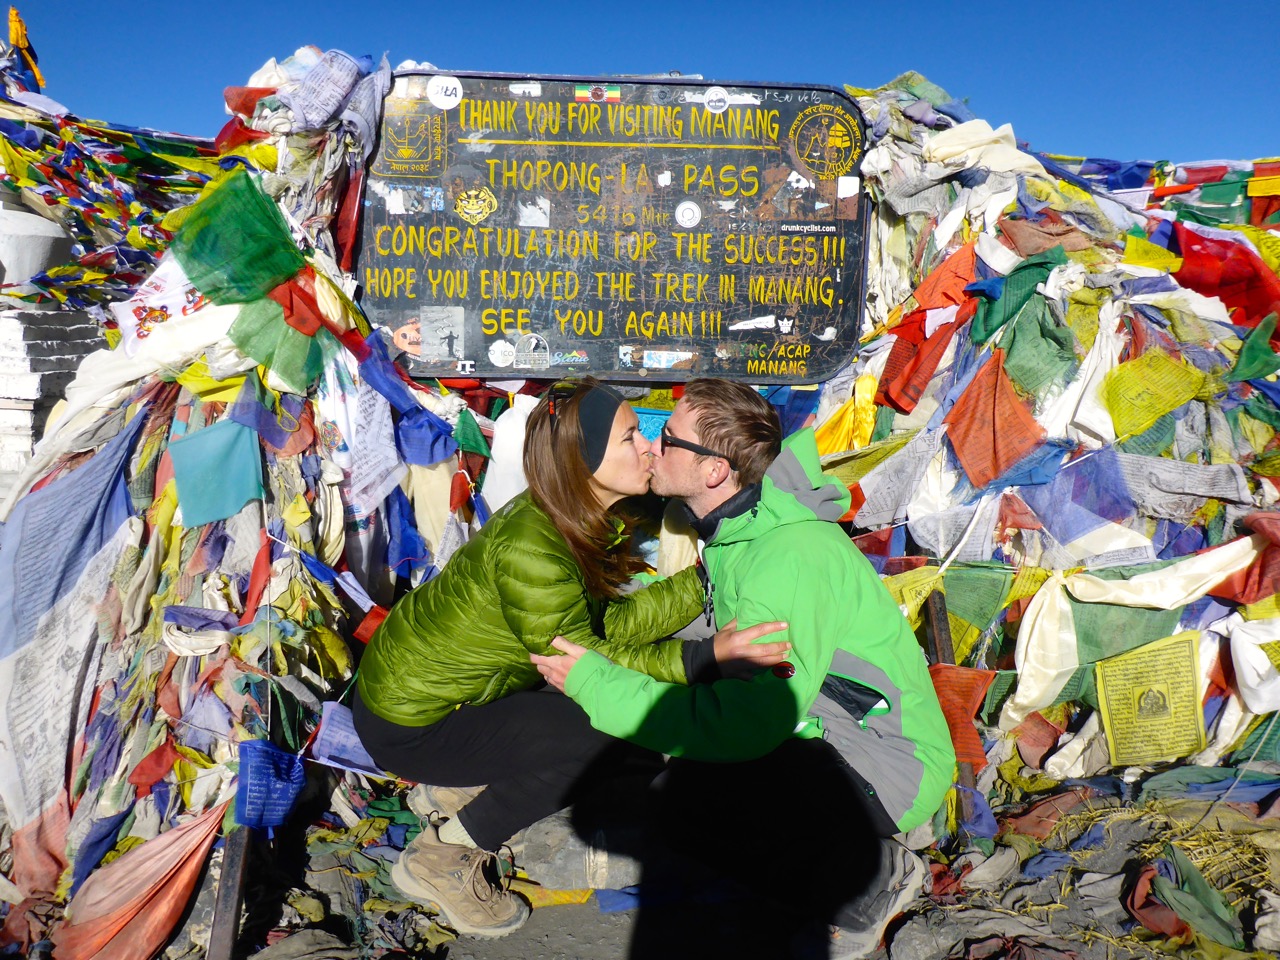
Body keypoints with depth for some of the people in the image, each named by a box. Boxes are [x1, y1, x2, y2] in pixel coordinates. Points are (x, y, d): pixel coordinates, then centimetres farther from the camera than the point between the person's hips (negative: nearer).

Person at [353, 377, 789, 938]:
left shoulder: (582, 524, -3)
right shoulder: (531, 552, -31)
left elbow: (607, 623, -9)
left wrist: (702, 582, -17)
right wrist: (702, 658, -35)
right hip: (409, 725, -9)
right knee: (618, 732, -19)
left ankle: (478, 782, 11)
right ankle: (439, 857, -5)